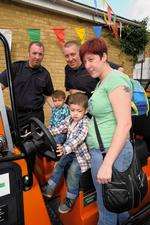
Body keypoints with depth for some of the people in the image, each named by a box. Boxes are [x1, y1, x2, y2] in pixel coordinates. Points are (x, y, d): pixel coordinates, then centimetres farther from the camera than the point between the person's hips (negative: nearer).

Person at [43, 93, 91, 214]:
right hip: (71, 151, 8)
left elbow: (77, 138, -37)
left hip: (81, 153, -8)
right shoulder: (70, 119, 0)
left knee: (73, 169, -21)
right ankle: (49, 189, 22)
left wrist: (65, 148, -52)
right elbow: (59, 128, 7)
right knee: (59, 164, 6)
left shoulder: (85, 123, -23)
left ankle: (70, 198, -1)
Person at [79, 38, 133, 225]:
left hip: (111, 153, -9)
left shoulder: (115, 79, -15)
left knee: (107, 209, 11)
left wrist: (106, 164, -24)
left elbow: (124, 124, -23)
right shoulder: (101, 82, 14)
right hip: (100, 150, 9)